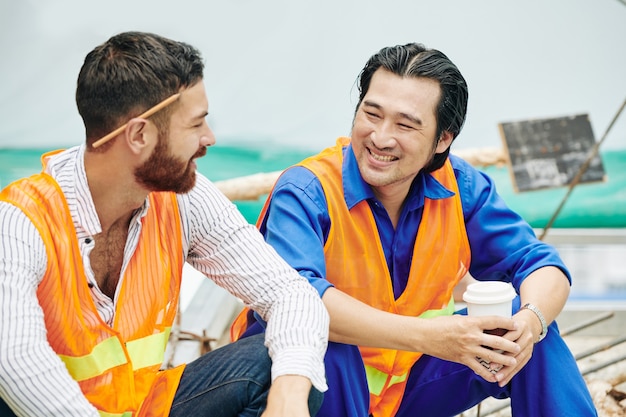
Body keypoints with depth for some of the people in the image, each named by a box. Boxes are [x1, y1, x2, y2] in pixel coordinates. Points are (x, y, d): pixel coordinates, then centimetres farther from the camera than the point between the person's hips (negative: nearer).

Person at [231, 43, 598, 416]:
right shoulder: (307, 193, -22)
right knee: (322, 346, -37)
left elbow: (537, 262, -5)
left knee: (528, 324, -14)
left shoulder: (460, 187, -5)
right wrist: (427, 336, -46)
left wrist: (530, 322, -31)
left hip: (407, 386, 4)